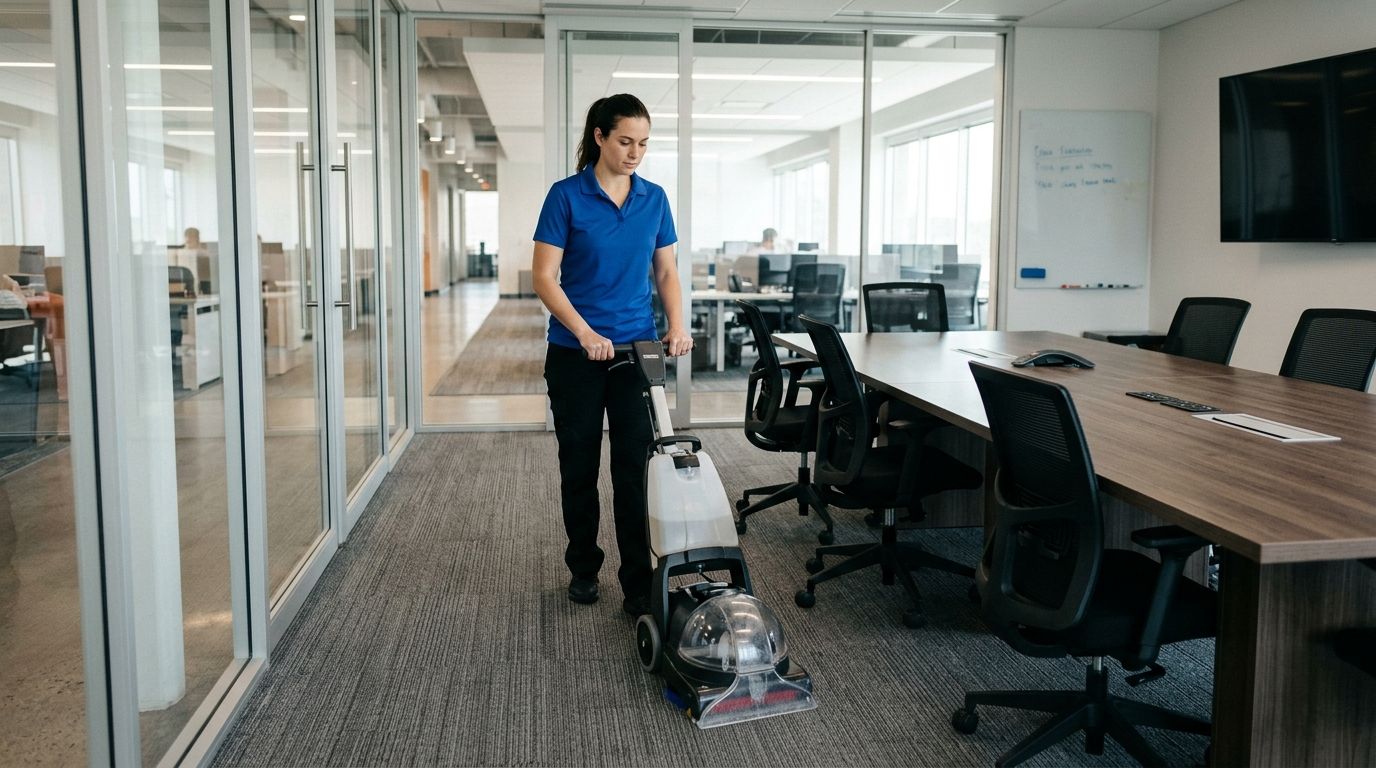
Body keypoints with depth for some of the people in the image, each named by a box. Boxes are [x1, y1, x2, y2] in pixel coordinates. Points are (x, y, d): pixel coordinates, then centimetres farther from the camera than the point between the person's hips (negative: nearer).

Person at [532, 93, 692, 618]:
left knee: (635, 466, -1)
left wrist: (677, 325, -7)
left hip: (637, 350, 3)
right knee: (579, 464, 9)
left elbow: (666, 271, 10)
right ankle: (583, 567, 27)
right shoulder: (566, 196, -8)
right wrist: (585, 332, -22)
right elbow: (544, 277, -11)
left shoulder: (654, 198, 5)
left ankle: (638, 584, 4)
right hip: (576, 353, -2)